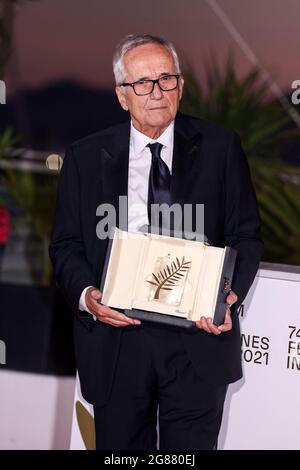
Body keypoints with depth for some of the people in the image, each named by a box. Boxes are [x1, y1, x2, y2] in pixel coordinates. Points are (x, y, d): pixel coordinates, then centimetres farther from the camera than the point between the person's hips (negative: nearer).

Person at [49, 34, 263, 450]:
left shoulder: (220, 148, 4)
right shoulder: (85, 158, 7)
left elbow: (245, 235, 5)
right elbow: (65, 244, 8)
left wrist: (230, 295, -13)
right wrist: (86, 295, -13)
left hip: (198, 340, -1)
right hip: (115, 338, 1)